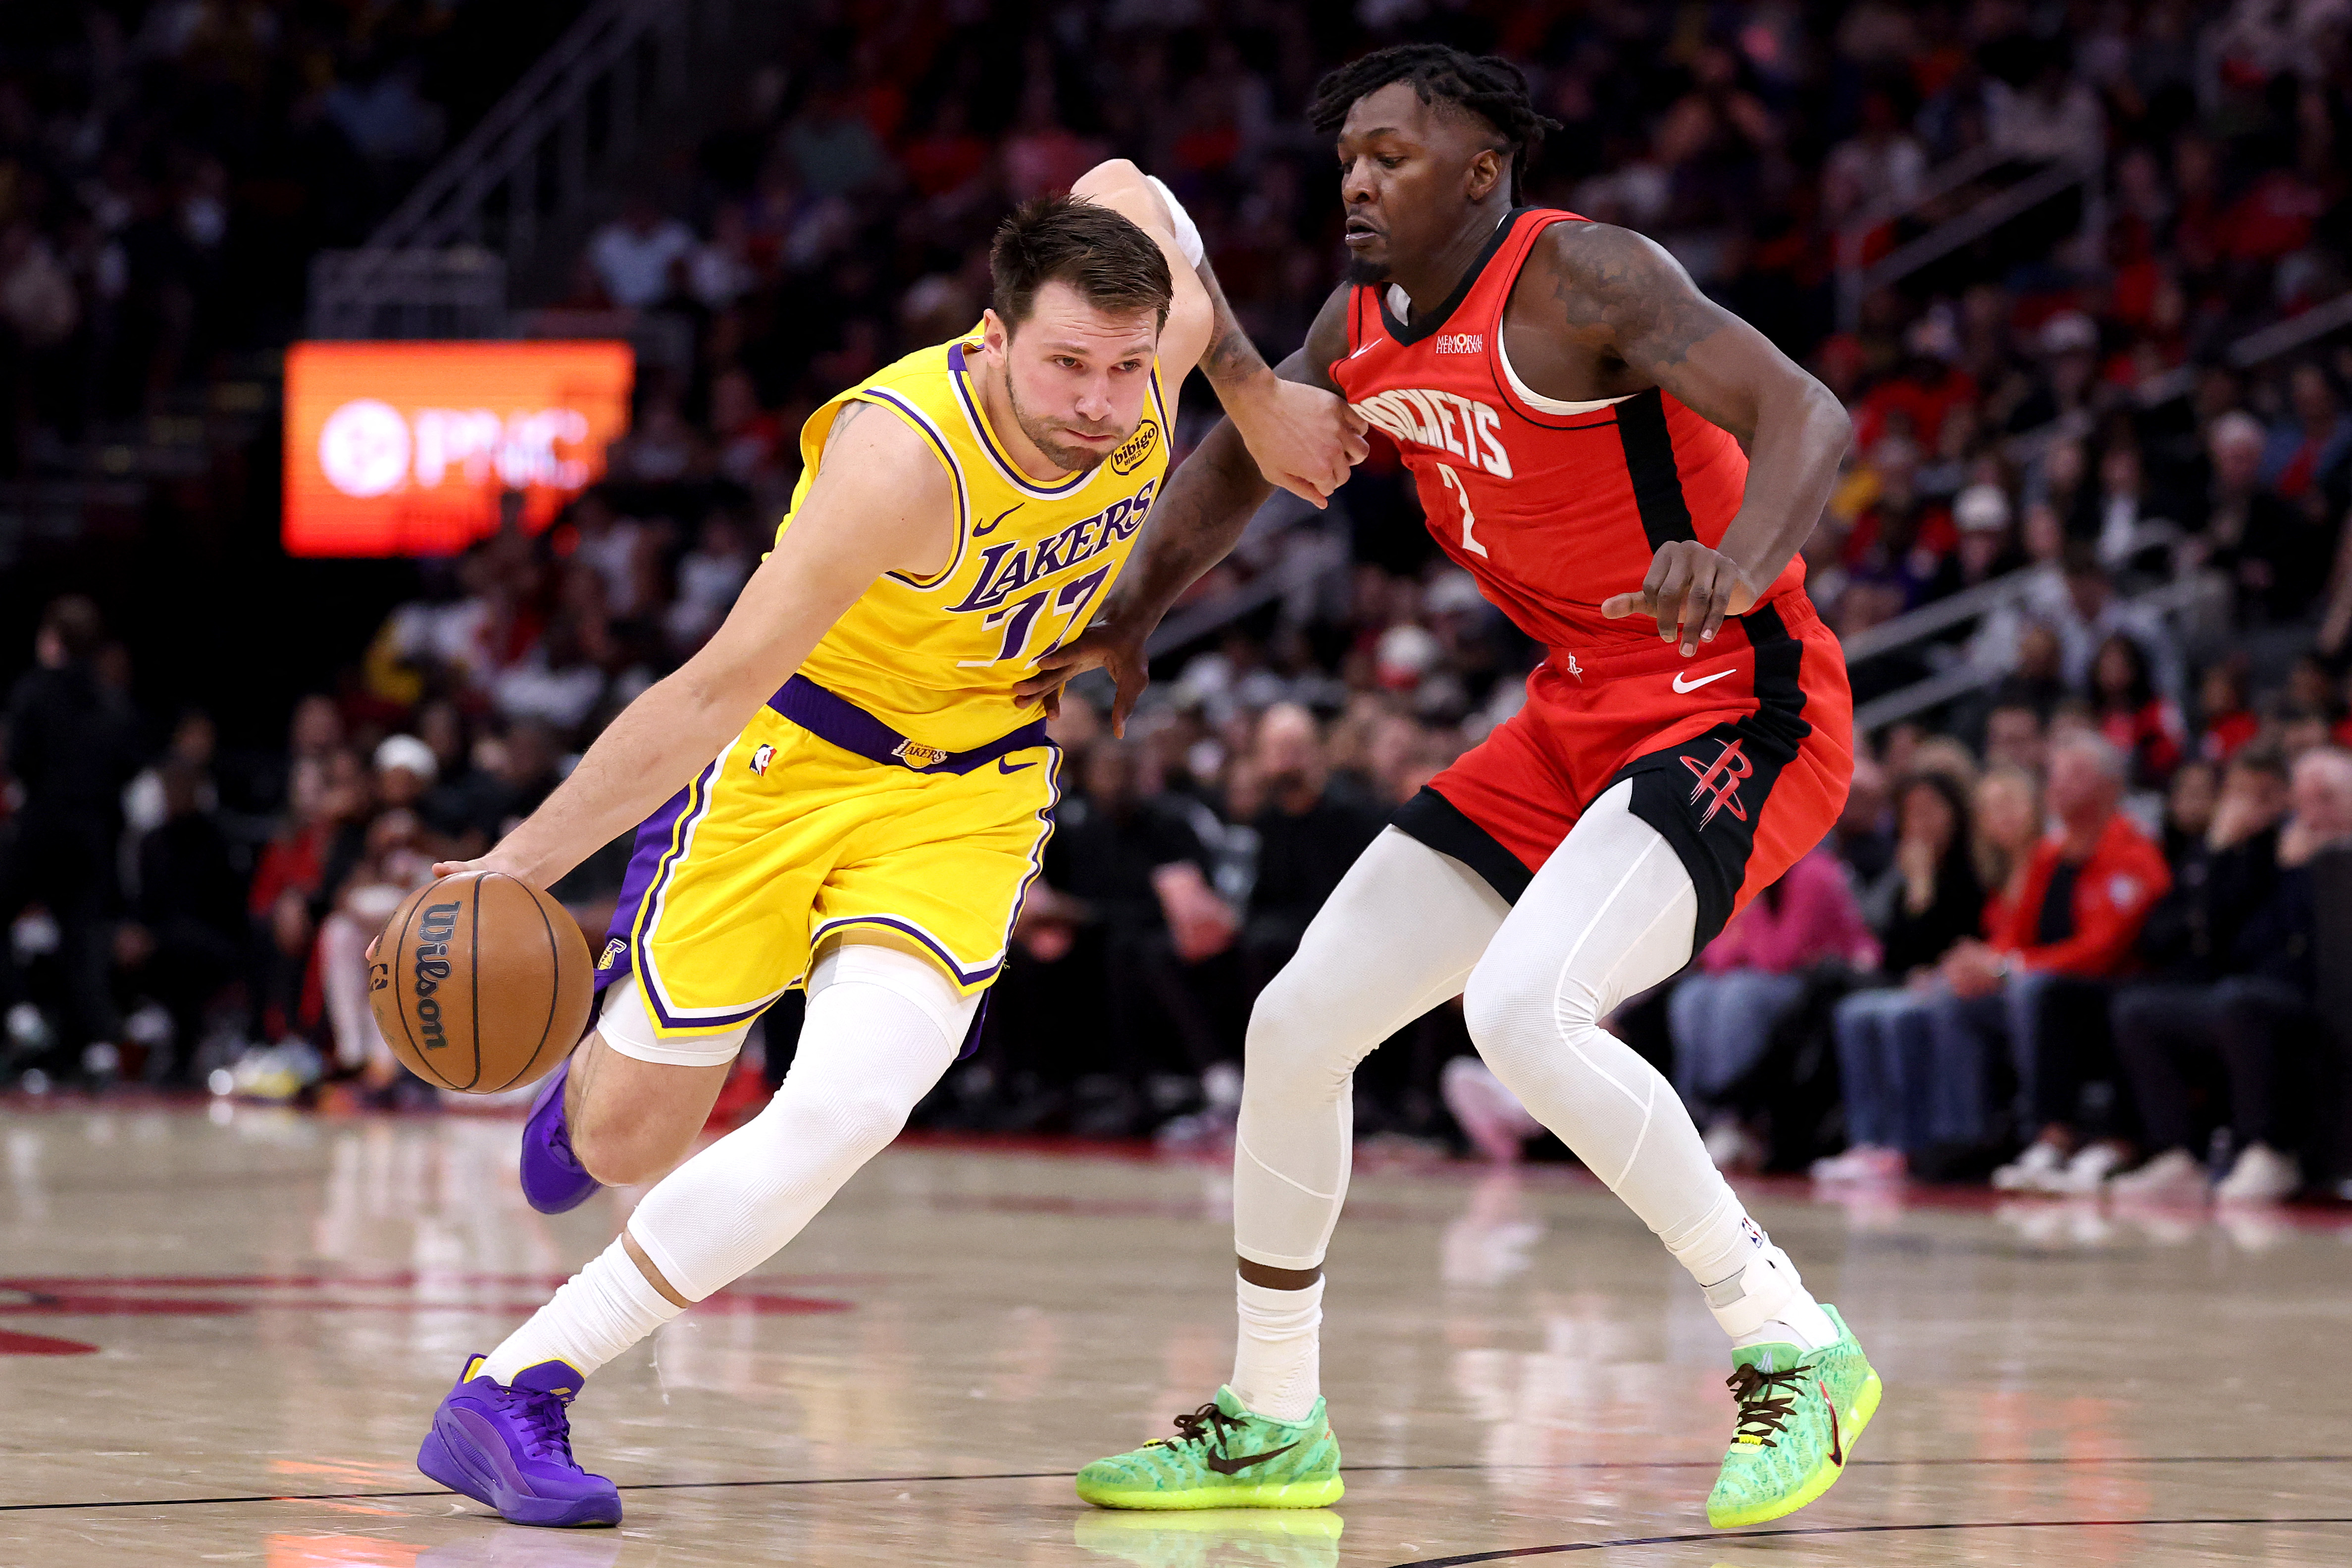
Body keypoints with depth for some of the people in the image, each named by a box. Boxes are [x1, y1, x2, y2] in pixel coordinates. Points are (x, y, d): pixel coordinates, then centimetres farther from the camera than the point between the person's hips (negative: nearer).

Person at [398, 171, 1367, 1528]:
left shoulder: (1170, 343, -18)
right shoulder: (904, 456, -34)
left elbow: (1118, 181, 6)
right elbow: (723, 686, -29)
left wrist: (1260, 396, 10)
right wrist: (530, 856, -30)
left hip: (971, 791, 3)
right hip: (792, 752, -3)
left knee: (843, 1119, -21)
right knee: (625, 1145, 2)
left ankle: (517, 1393, -10)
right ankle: (594, 1076, 44)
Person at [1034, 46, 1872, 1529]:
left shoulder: (1581, 278, -19)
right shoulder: (1363, 326, 5)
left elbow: (1807, 414, -31)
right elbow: (1236, 467, 23)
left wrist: (1739, 561, -51)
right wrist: (1131, 615, 7)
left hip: (1738, 712, -9)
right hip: (1578, 723, 9)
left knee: (1523, 1008, -32)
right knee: (1296, 1024, 6)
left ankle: (1796, 1352, -18)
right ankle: (1272, 1424, 22)